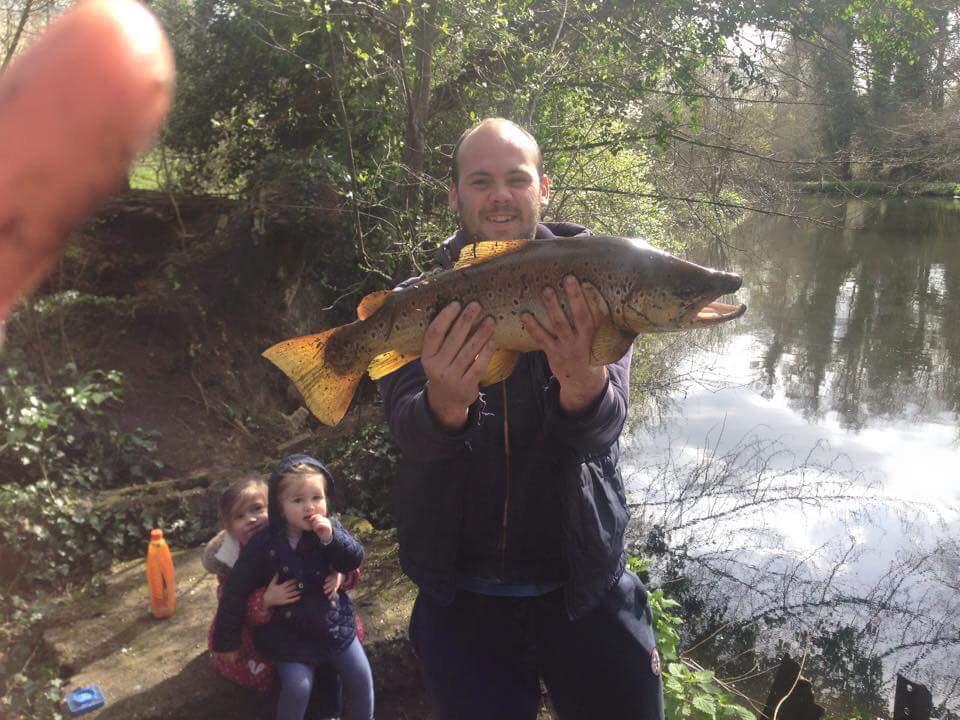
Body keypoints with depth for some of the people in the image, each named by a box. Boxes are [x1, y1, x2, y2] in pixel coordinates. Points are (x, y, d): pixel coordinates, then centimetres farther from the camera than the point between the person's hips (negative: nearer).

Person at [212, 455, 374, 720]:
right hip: (290, 634, -3)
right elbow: (236, 591, -9)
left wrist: (332, 538, -31)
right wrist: (227, 640, -4)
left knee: (361, 677, 6)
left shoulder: (331, 529, -7)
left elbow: (355, 559, -13)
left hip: (334, 623, 3)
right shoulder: (264, 544, -16)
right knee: (297, 687, -16)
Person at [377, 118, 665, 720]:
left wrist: (583, 381, -43)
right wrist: (445, 403, -42)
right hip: (460, 600, 1)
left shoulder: (586, 286, -6)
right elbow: (409, 431, -19)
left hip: (585, 589, 0)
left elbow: (602, 425, -20)